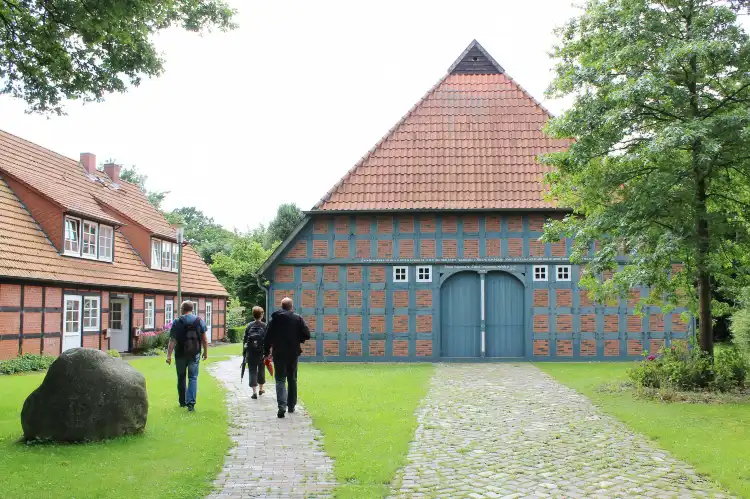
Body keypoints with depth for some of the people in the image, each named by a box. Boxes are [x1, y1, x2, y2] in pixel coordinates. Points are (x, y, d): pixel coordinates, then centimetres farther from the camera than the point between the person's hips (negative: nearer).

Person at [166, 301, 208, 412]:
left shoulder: (177, 322, -5)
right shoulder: (200, 321, 1)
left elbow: (172, 341, -8)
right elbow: (204, 339, 2)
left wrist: (169, 355, -7)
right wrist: (205, 352, 12)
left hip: (180, 354, -1)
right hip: (195, 354, 1)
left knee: (181, 378, 15)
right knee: (193, 378, 4)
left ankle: (182, 402, 24)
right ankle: (191, 403, -8)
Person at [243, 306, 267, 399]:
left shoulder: (249, 326, -1)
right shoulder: (265, 326, -5)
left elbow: (245, 340, 1)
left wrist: (244, 353, 8)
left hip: (251, 353, 0)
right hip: (262, 353, 0)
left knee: (252, 371, 1)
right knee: (261, 370, 17)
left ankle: (254, 392, -7)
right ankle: (261, 389, 31)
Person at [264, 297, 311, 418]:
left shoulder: (274, 319, -2)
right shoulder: (298, 318, -4)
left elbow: (268, 338, 0)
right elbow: (307, 335, -7)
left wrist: (267, 351, 9)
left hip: (279, 354, -1)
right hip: (293, 353, 1)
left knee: (280, 380, 0)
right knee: (292, 380, 15)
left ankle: (282, 406, -19)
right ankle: (291, 406, 20)